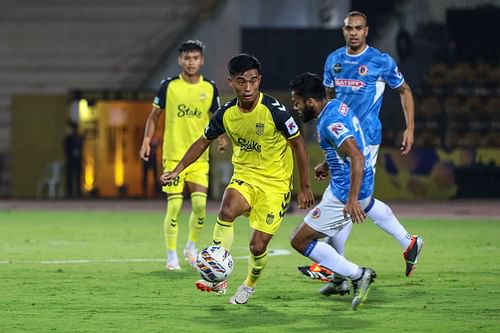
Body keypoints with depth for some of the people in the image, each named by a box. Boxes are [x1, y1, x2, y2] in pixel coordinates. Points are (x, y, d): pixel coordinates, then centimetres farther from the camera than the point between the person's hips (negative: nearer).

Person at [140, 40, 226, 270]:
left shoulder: (209, 88, 4)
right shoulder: (169, 86, -1)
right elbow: (154, 116, 6)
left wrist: (221, 137, -4)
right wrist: (147, 141, -6)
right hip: (173, 155, -2)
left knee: (200, 204, -8)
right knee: (174, 206, -6)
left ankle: (191, 247, 17)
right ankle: (171, 256, 6)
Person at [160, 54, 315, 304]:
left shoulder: (274, 111, -19)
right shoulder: (226, 113, -7)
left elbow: (298, 144, -8)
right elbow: (204, 141, 10)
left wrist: (305, 187, -4)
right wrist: (177, 170, 3)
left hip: (275, 183, -3)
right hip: (244, 176, 3)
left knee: (258, 246, -6)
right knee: (227, 210, -30)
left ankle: (250, 285, 28)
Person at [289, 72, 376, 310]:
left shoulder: (329, 122, -23)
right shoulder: (337, 106, 7)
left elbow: (357, 156, -32)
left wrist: (352, 199, -37)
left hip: (345, 194, -11)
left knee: (299, 241, -5)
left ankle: (357, 275, -7)